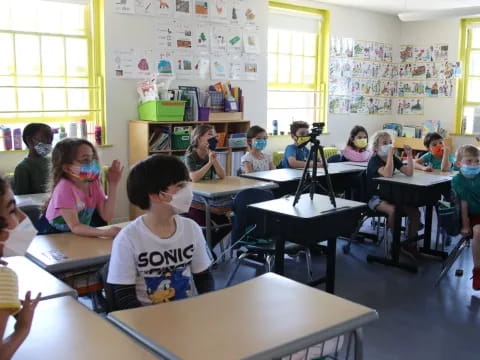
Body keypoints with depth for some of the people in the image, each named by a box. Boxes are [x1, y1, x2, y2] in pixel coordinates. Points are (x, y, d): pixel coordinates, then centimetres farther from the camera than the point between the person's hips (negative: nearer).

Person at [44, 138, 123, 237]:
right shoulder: (64, 188, -22)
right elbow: (75, 227, -25)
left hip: (82, 235, 6)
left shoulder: (93, 182, -3)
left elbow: (107, 217, -8)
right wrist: (106, 232, -38)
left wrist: (113, 184, -14)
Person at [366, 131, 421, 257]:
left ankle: (411, 245, -2)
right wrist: (390, 153, -29)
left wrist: (409, 155, -10)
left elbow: (409, 172, 0)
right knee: (393, 210, -35)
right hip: (375, 198, -7)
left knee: (414, 211, -13)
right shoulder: (374, 160, -13)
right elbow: (388, 174, -31)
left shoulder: (393, 158, 9)